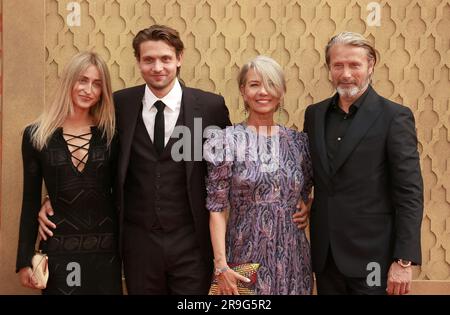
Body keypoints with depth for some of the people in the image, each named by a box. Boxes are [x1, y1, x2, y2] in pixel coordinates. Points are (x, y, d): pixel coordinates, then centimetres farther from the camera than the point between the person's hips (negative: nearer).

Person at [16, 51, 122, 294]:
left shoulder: (110, 134, 0)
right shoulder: (36, 135, -1)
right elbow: (31, 202, 3)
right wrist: (24, 260, 1)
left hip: (106, 248, 1)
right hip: (59, 249, -1)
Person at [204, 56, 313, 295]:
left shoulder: (298, 141, 5)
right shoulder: (227, 140, -6)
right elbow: (217, 207, -7)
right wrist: (221, 265, -12)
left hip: (291, 257, 3)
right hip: (245, 256, -3)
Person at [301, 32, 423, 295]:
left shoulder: (395, 117, -8)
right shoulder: (314, 114, 7)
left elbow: (410, 193, -11)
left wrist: (404, 261, -15)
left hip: (371, 255, -4)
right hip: (325, 254, 5)